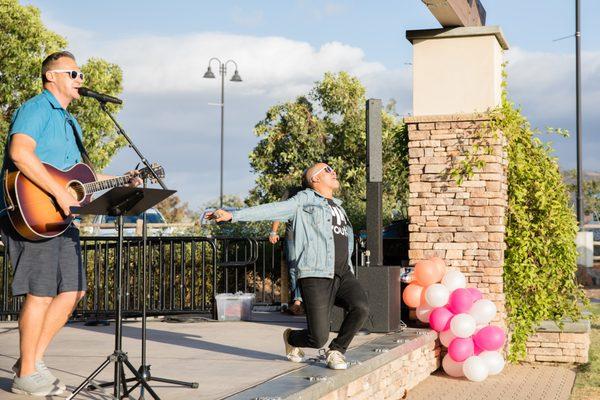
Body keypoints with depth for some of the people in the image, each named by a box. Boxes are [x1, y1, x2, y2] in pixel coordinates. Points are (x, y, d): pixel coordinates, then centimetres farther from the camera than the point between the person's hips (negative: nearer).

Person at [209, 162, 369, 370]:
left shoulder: (338, 207, 25)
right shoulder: (306, 200, 3)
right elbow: (272, 210, -5)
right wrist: (232, 215, -14)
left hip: (344, 274, 6)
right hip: (316, 276, -6)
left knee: (361, 308, -24)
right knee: (318, 338, -11)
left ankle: (336, 350, 2)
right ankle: (291, 338, 26)